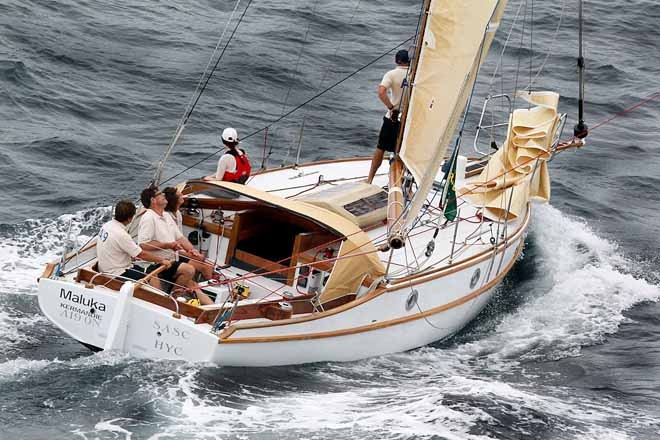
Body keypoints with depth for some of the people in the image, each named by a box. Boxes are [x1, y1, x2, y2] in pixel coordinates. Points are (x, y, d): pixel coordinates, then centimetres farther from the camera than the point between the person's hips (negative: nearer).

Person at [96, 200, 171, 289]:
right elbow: (142, 254, -19)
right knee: (154, 281, -15)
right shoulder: (120, 234, -26)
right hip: (117, 274, -10)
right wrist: (162, 260, -8)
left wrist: (132, 256, 18)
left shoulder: (107, 225, 2)